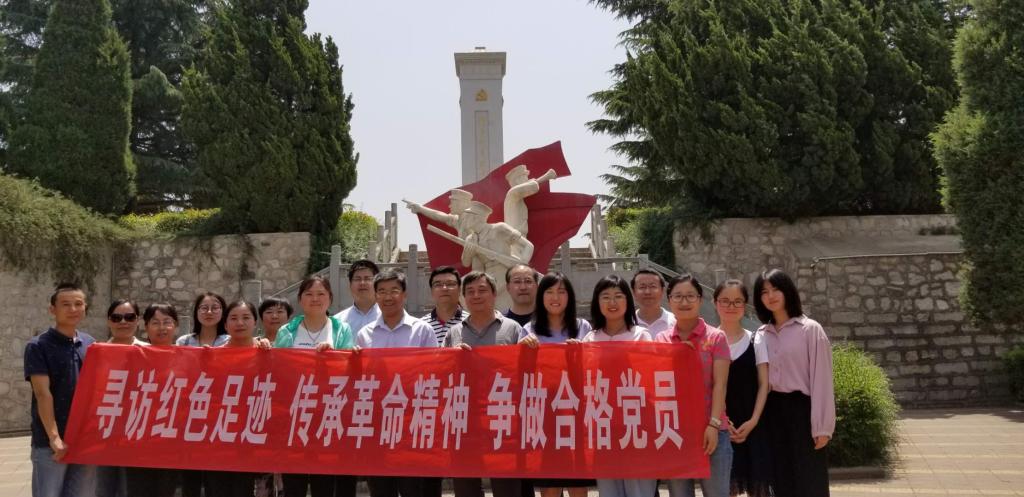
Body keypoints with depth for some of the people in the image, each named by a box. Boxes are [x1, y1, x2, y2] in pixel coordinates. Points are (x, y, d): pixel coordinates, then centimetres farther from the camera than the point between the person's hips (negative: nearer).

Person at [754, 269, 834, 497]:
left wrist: (821, 426, -11)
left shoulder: (810, 329, -5)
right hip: (772, 411, 5)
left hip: (801, 409, -5)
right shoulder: (761, 335, 10)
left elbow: (821, 379, -8)